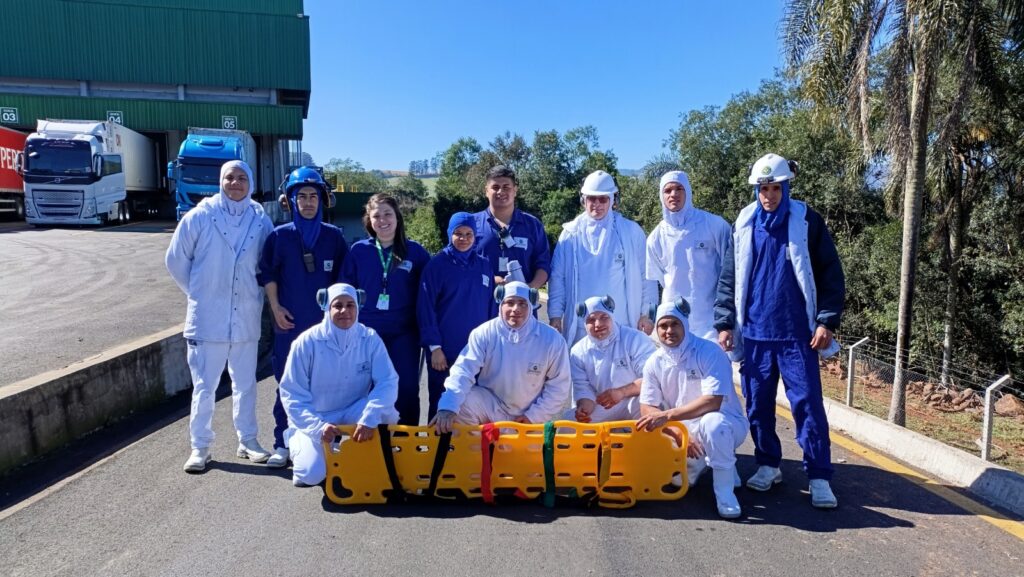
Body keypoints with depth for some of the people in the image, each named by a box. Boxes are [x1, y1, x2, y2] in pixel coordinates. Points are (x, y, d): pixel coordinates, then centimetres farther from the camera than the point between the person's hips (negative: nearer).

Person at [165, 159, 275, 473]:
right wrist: (198, 292, 7)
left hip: (247, 317, 2)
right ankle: (200, 447, 18)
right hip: (207, 317, -2)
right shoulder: (200, 217, -5)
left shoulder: (260, 221, 0)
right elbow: (176, 260, 4)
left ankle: (247, 441, 26)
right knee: (204, 386, 5)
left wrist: (256, 294, 8)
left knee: (245, 384, 13)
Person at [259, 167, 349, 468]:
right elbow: (267, 273, 5)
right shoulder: (280, 236, 2)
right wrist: (275, 307, -2)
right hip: (289, 323, 0)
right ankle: (282, 445, 13)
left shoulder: (333, 236, 4)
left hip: (327, 323, 1)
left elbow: (344, 276, 10)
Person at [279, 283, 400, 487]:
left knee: (385, 410, -30)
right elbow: (291, 395, -14)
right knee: (311, 474, -25)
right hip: (314, 421, -1)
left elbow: (388, 382, -19)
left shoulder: (370, 339, -11)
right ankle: (297, 442, 11)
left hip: (352, 417, 1)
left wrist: (368, 419, -36)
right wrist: (318, 427, -27)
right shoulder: (308, 342, -16)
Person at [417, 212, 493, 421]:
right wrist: (434, 346, -10)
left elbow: (490, 307, 11)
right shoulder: (437, 264, -3)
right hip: (445, 351, -3)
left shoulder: (484, 265, 8)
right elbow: (425, 307, -6)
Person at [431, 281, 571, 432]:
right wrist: (448, 407, -39)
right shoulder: (484, 333, -13)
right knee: (460, 404, -27)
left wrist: (534, 416, -9)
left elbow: (559, 386, -5)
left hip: (527, 416, 1)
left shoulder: (551, 339, -13)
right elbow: (463, 371, -22)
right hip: (489, 405, -1)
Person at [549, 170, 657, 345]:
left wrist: (646, 313, 2)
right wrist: (555, 314, 0)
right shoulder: (571, 233, 5)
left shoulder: (631, 231, 2)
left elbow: (646, 275, 5)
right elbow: (557, 277, 5)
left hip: (622, 325, -1)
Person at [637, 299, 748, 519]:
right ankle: (698, 461, 18)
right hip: (684, 431, 5)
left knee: (712, 422, -38)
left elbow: (712, 402, -30)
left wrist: (667, 415, -34)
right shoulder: (654, 363, -5)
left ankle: (725, 492, -19)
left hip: (726, 424, -5)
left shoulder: (709, 352, -20)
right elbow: (647, 410, -6)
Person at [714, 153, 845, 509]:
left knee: (808, 404, -2)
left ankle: (819, 477, 8)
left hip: (797, 333, -2)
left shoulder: (806, 221, -1)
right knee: (758, 404, 9)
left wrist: (827, 321, -8)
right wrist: (724, 323, 3)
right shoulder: (744, 225, 5)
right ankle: (768, 466, 25)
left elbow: (831, 275, -1)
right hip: (754, 333, 3)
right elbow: (729, 278, 8)